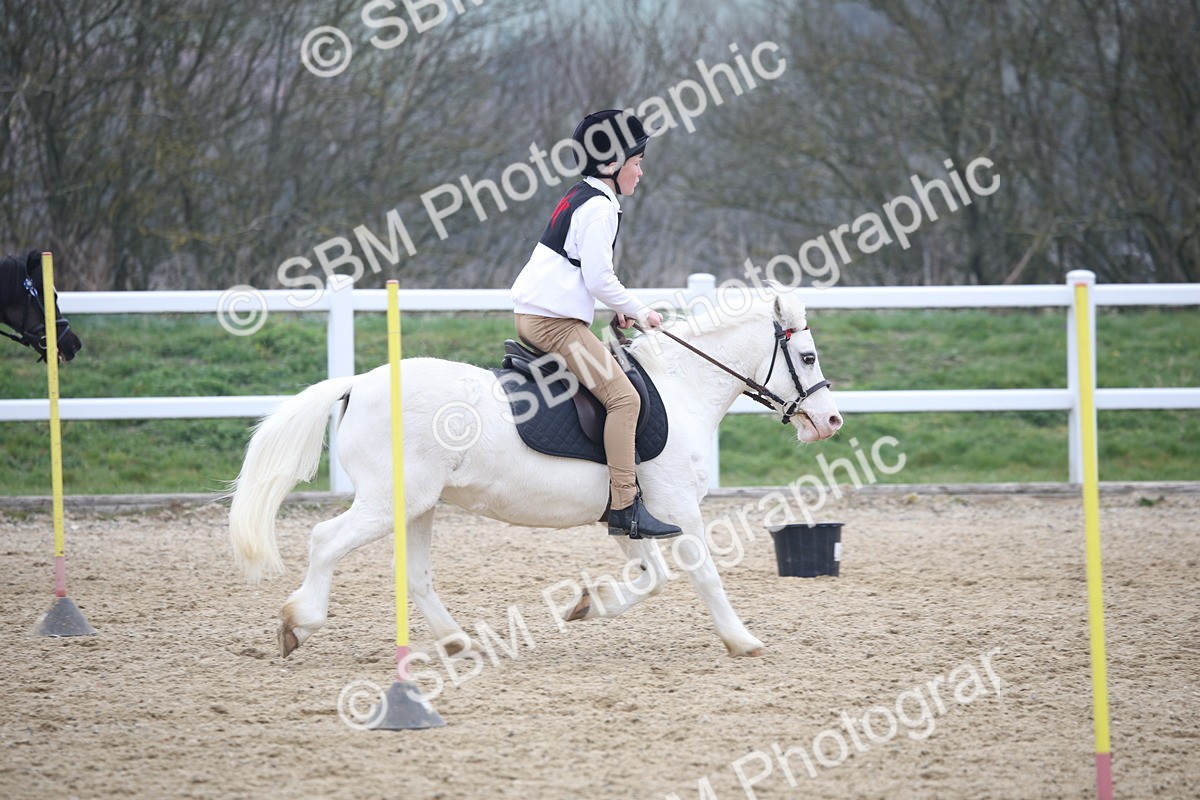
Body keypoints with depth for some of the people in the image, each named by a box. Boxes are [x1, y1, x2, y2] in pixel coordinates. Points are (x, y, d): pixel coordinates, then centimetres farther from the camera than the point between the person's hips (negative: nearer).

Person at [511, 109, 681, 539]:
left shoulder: (579, 197, 18)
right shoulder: (599, 206, -12)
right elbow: (600, 280, -17)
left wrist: (620, 307, 17)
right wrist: (638, 310, -4)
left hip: (531, 314, 11)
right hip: (555, 321, -11)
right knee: (623, 396, -16)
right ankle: (625, 507, -22)